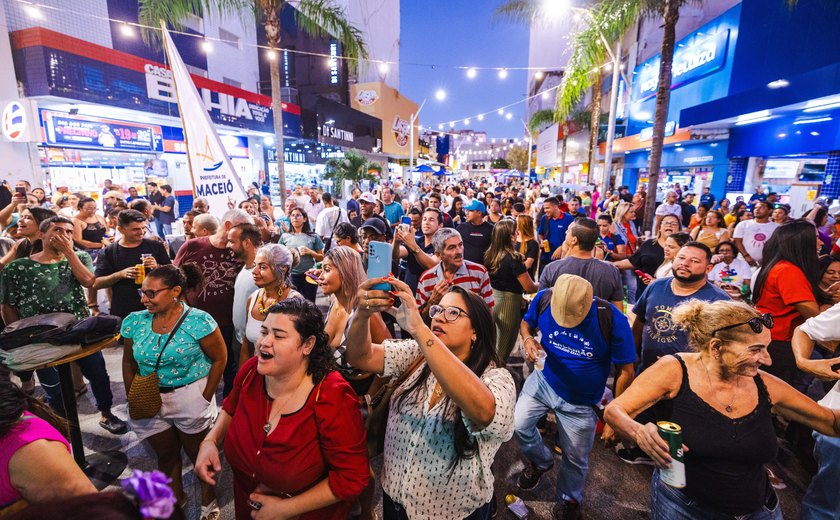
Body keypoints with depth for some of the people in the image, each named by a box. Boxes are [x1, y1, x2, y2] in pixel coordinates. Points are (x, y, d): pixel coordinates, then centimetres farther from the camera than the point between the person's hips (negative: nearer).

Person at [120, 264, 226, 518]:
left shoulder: (199, 321, -20)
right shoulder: (134, 322, -5)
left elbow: (219, 358, -12)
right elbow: (129, 363, 7)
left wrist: (206, 398, -12)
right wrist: (132, 398, 4)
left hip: (191, 399, -4)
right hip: (149, 400, 4)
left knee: (198, 452, 15)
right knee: (165, 455, 22)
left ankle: (208, 497, 40)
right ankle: (176, 497, 48)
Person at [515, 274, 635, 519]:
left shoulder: (613, 319, -27)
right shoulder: (544, 299, -21)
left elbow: (625, 371, -14)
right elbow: (526, 322, 2)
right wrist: (528, 338, -22)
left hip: (581, 401, -2)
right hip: (543, 381, 2)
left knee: (575, 459, 12)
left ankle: (569, 500, 47)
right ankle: (540, 462, 29)